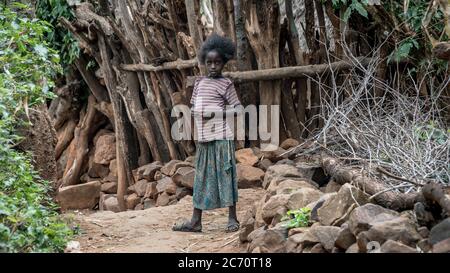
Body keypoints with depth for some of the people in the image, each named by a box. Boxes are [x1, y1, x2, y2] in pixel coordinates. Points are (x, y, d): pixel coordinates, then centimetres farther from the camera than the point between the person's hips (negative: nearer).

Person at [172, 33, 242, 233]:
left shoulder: (225, 84, -2)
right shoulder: (199, 82, 13)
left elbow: (238, 109, -5)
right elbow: (194, 107, 19)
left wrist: (215, 113, -15)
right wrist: (194, 112, -3)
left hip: (221, 136, -6)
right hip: (203, 137, 6)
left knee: (225, 174, -3)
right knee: (201, 177, 8)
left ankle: (232, 218, 3)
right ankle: (195, 221, 11)